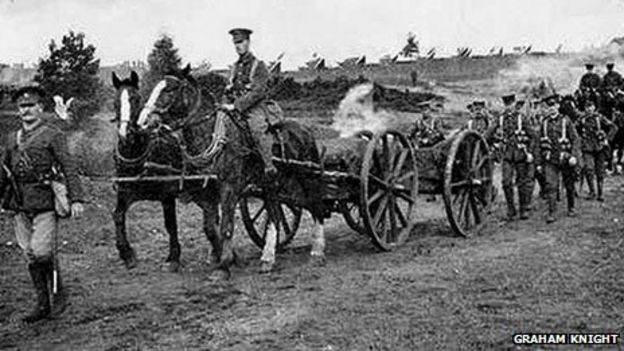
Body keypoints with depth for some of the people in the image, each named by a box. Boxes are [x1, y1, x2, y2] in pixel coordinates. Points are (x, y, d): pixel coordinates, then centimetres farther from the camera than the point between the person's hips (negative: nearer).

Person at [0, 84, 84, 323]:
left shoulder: (53, 135, -2)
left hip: (45, 204, -6)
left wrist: (76, 199, -16)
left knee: (41, 251, -12)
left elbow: (69, 168, -8)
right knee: (30, 255, 8)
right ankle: (42, 305, 16)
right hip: (20, 206, 6)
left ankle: (59, 293, 9)